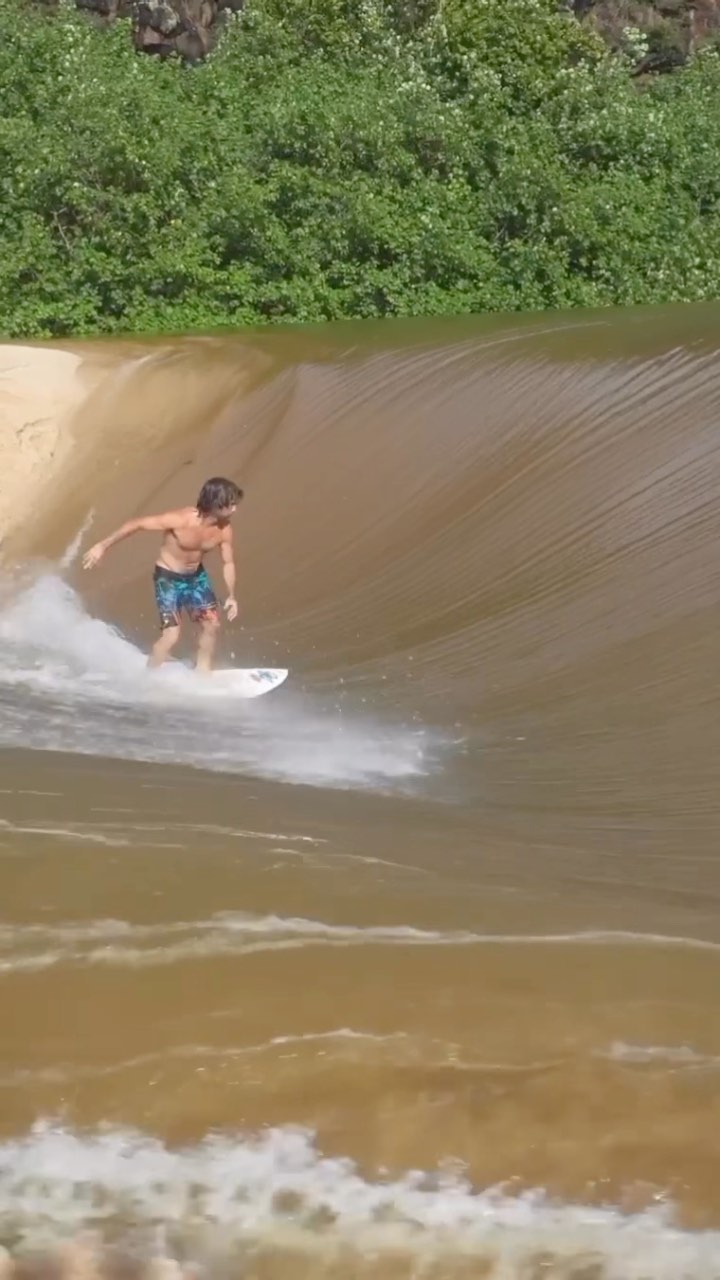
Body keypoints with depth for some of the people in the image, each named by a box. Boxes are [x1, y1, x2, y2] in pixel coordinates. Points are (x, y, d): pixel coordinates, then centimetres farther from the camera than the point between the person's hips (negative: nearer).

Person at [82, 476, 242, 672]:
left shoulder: (224, 530, -17)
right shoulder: (180, 520, -34)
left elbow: (228, 562, 1)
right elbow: (136, 524, -27)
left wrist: (231, 596, -1)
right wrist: (103, 546, -25)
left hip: (196, 576, 6)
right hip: (169, 577, -6)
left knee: (212, 625, 9)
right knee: (171, 636, -12)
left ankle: (202, 673, 31)